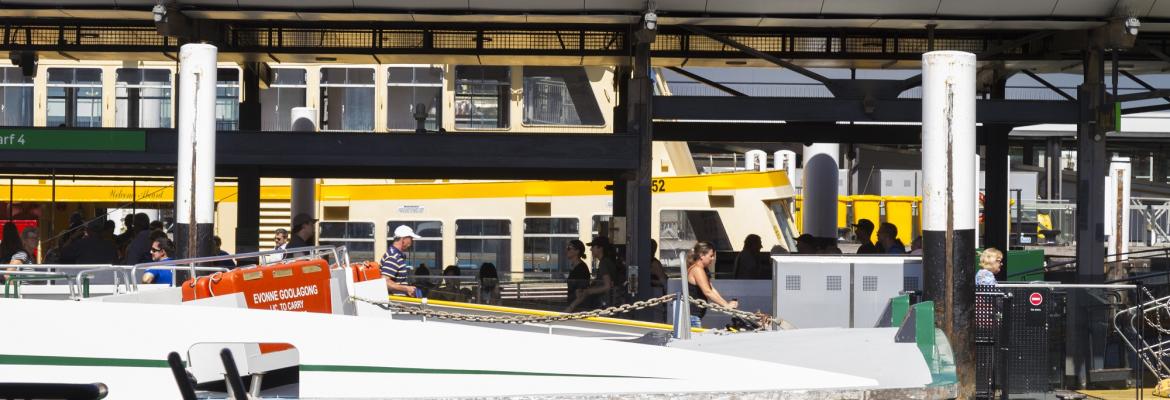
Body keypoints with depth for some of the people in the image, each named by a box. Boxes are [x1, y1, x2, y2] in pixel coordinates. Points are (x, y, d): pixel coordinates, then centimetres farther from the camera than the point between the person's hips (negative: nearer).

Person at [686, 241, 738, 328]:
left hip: (696, 315, 10)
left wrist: (727, 303, 0)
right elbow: (707, 292, -21)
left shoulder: (702, 270, 18)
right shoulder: (697, 269, -14)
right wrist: (726, 305, -21)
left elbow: (711, 290, 12)